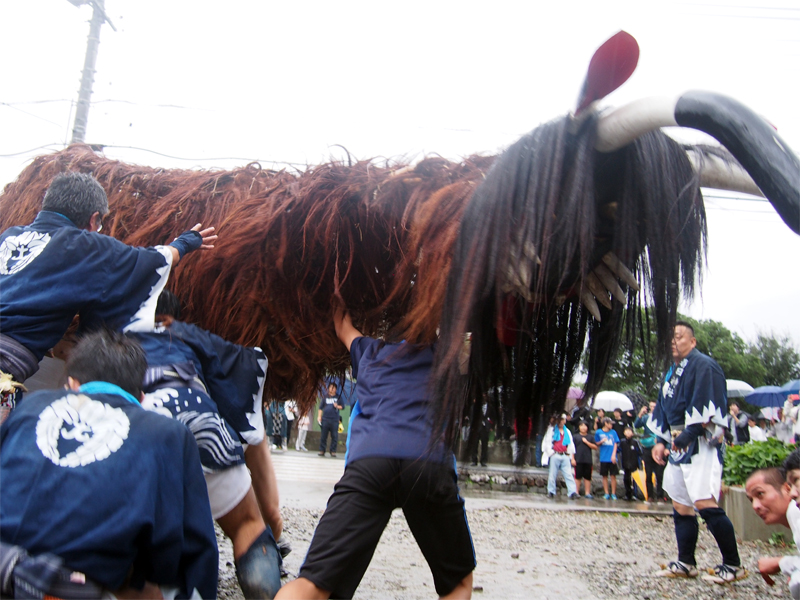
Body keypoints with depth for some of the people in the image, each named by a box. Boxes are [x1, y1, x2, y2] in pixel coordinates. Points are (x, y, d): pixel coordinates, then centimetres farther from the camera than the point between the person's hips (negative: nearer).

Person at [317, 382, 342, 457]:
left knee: (334, 436, -3)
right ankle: (322, 451, 10)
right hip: (325, 419, 1)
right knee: (323, 436, 2)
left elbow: (342, 407, 11)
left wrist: (337, 406, -9)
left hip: (335, 420, -1)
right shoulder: (325, 397, 12)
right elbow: (320, 408, 12)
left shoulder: (338, 398, 11)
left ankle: (333, 452, 3)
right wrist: (319, 416, 2)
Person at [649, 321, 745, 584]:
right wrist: (661, 441, 15)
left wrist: (688, 435, -22)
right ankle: (686, 563, 17)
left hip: (700, 444, -9)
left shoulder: (703, 365, -8)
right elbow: (664, 410, 24)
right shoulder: (672, 372, 20)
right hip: (678, 445, 9)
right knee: (680, 506, 10)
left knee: (704, 503, -14)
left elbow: (707, 407, -19)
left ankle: (733, 565, -3)